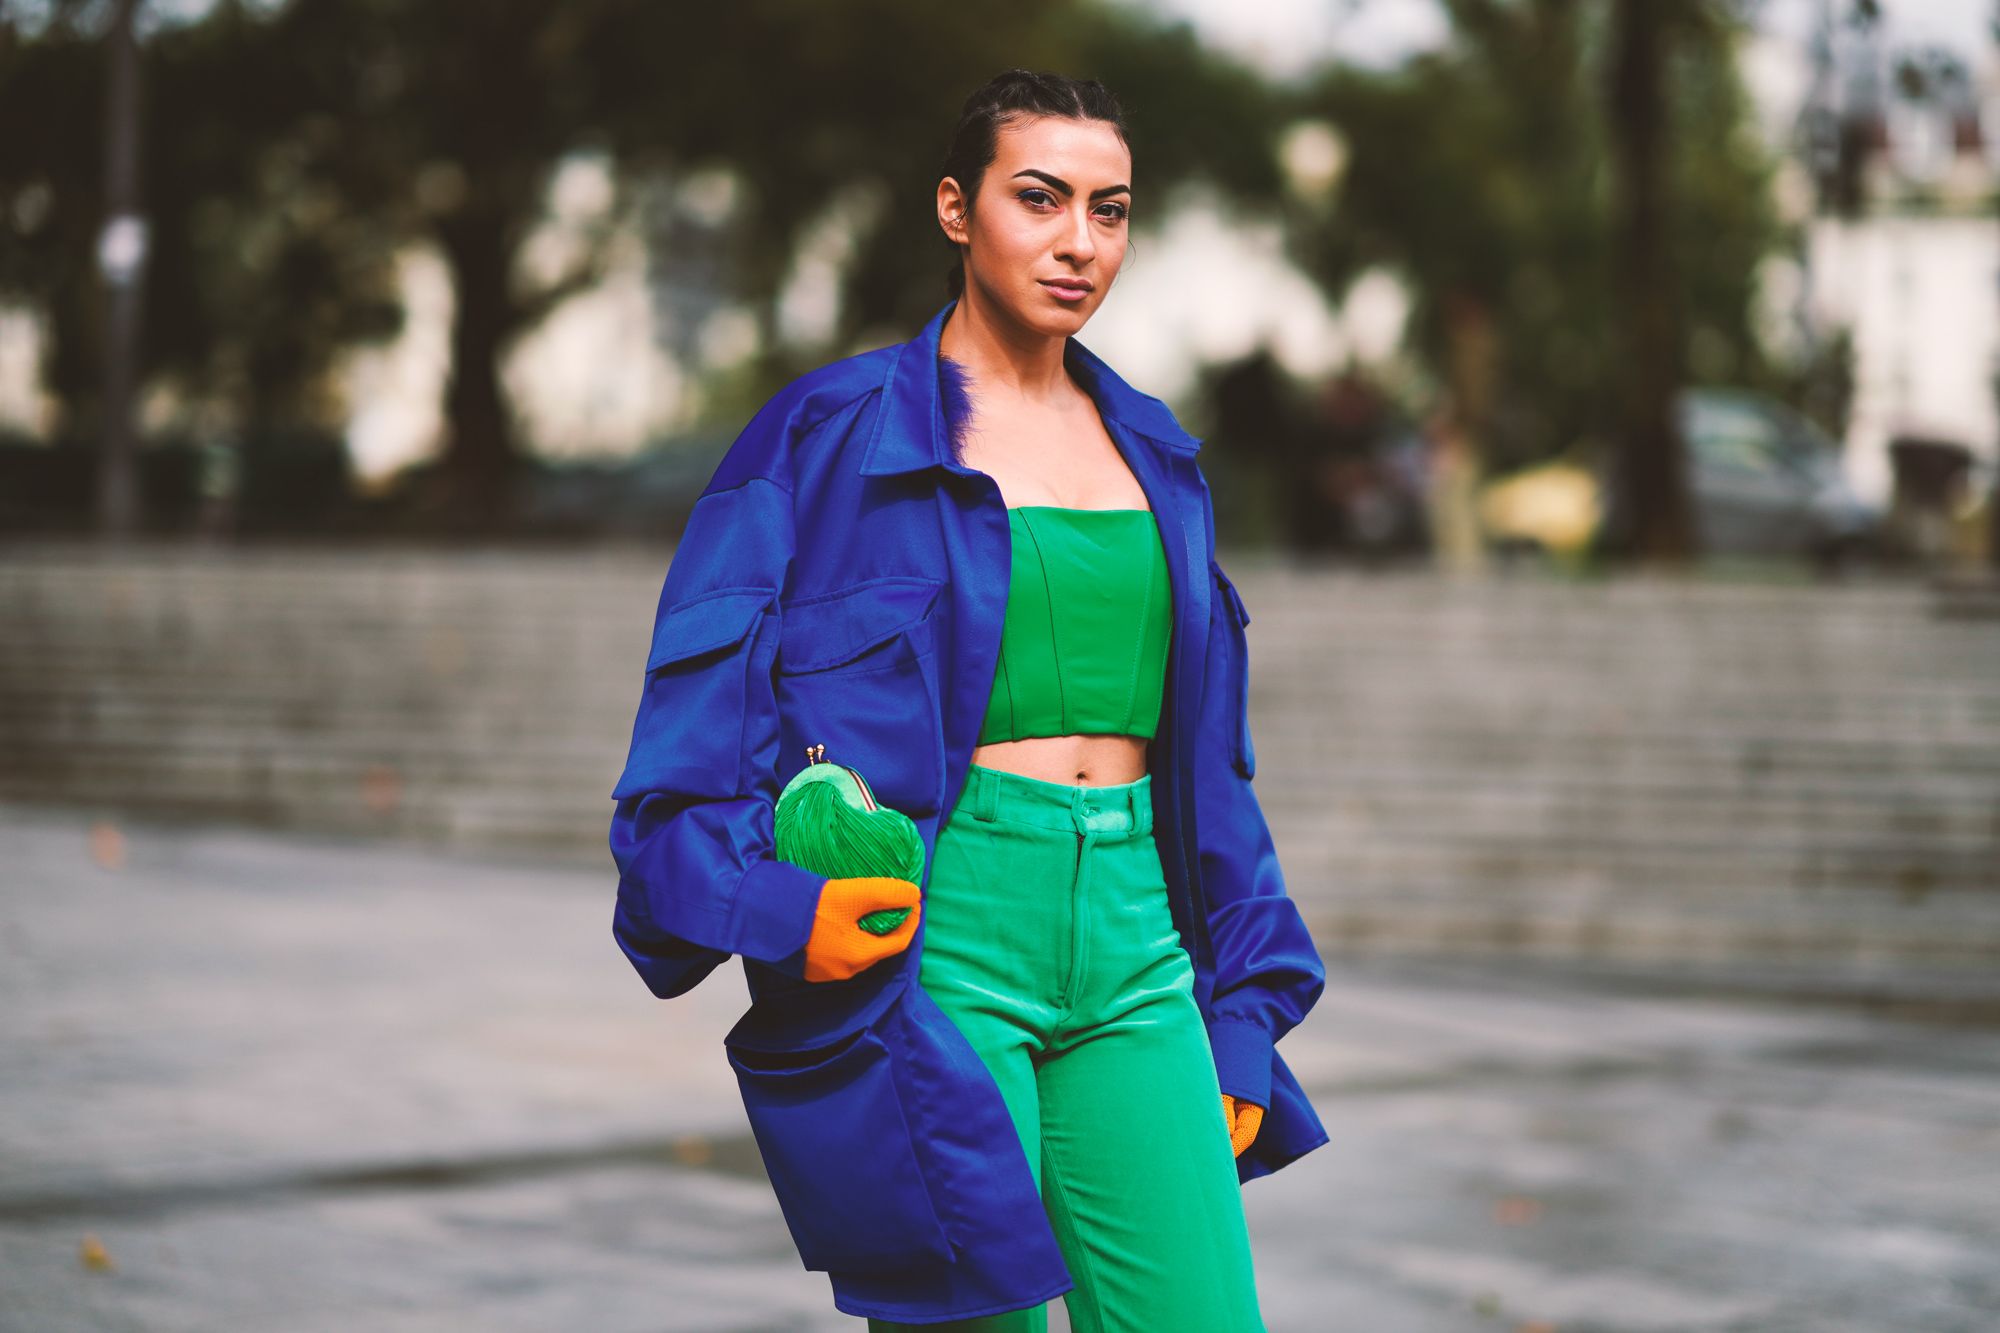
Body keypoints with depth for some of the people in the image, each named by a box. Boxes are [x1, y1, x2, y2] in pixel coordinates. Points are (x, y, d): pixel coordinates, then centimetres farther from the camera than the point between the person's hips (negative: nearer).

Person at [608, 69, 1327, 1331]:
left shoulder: (1154, 455, 16)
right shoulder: (833, 434, 0)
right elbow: (699, 715, -5)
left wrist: (1242, 1018, 16)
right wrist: (772, 907, -21)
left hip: (1132, 939, 5)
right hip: (941, 938, -5)